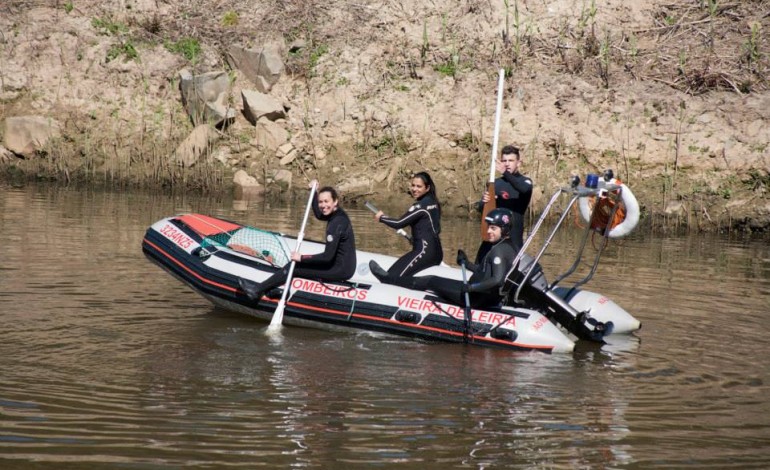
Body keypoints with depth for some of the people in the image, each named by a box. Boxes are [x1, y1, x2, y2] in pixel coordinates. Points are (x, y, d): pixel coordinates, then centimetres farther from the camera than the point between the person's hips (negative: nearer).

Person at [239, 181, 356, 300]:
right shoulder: (338, 214, 4)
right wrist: (314, 192, 14)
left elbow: (328, 256, -25)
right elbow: (319, 215, 26)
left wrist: (302, 258, -15)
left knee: (294, 266, -4)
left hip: (341, 270, -9)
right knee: (297, 263, 19)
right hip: (346, 265, 9)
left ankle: (258, 290, 7)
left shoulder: (337, 223, -23)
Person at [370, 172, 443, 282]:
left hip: (424, 252, -10)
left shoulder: (420, 206, -13)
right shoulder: (434, 202, 13)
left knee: (391, 277, -17)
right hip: (437, 252, 10)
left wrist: (381, 217, 2)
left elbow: (398, 223, -12)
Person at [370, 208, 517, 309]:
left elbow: (497, 280, -32)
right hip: (490, 299, 9)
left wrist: (471, 287, -26)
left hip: (478, 298, -9)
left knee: (431, 281, 3)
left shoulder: (499, 250, -21)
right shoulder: (507, 247, 10)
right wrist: (467, 264, 11)